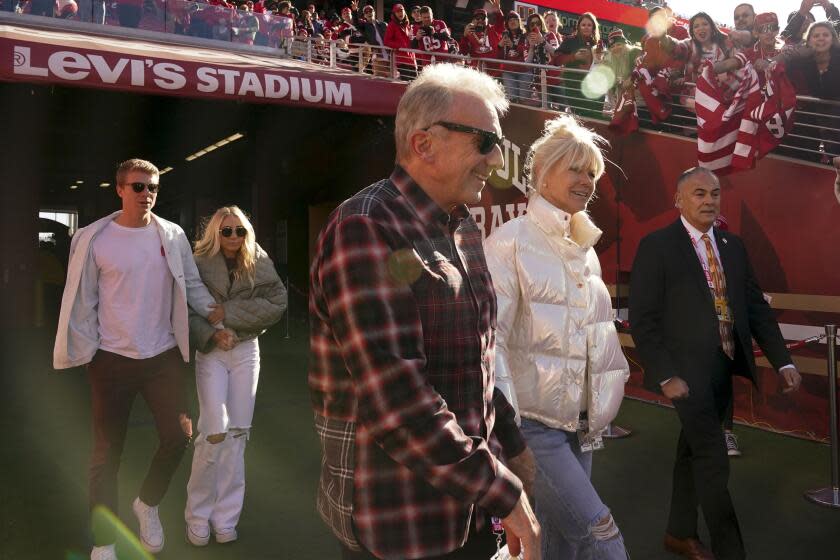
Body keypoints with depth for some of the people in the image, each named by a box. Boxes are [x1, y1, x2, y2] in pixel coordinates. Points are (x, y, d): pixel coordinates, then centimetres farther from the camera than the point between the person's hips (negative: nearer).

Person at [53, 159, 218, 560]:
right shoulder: (93, 238, -5)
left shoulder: (173, 236, 2)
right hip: (112, 360, -2)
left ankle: (147, 504, 30)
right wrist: (88, 353, -4)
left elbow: (191, 284, 10)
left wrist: (213, 311, -5)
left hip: (164, 356, 2)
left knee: (178, 436, 1)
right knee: (107, 453, 6)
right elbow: (82, 300, -1)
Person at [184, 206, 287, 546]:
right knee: (216, 431, -11)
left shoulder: (259, 265, 1)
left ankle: (225, 517, 14)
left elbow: (277, 304, -9)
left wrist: (230, 313, -15)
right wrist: (211, 335, -24)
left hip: (246, 352, 3)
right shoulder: (200, 265, -5)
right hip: (211, 351, -3)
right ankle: (198, 515, 8)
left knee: (238, 433, 4)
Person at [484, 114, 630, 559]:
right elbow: (490, 335, -16)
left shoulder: (586, 251, 13)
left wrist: (598, 413, 16)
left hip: (578, 423, 7)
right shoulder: (510, 241, -10)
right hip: (531, 421, -7)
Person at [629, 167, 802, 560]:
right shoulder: (656, 246, -9)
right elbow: (642, 320, -12)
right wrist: (665, 375, -16)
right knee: (714, 462, -4)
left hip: (723, 369, 6)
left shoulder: (733, 246, 10)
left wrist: (783, 362, 2)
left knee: (694, 451, 18)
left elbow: (756, 307, 11)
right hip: (686, 370, -6)